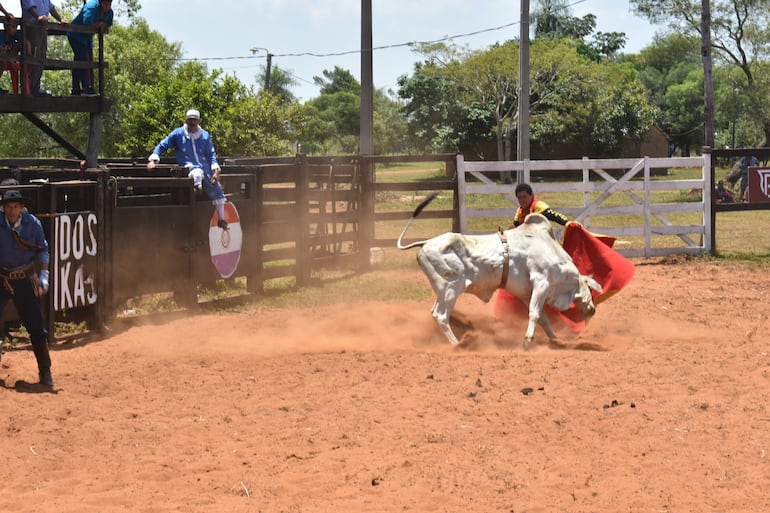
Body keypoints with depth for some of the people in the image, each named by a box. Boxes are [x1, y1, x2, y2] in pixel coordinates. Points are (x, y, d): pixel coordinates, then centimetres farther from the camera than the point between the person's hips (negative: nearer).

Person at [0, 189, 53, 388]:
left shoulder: (33, 224, -5)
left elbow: (42, 249, 6)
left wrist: (43, 273, -5)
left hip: (25, 280, 1)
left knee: (36, 327, 3)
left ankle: (45, 372, 14)